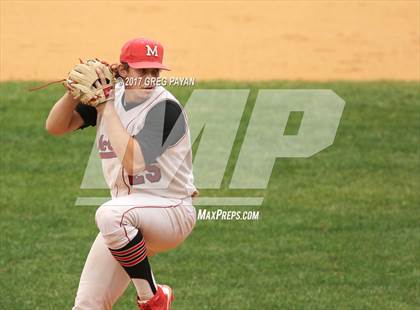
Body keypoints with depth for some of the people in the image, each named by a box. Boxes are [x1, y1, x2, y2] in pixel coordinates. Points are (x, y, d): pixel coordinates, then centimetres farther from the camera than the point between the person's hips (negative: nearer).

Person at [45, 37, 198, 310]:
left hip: (171, 210, -7)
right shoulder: (109, 95, 4)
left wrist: (106, 108, -21)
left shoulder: (166, 108, -17)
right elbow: (55, 127, 1)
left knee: (110, 214, -38)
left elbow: (134, 161, -27)